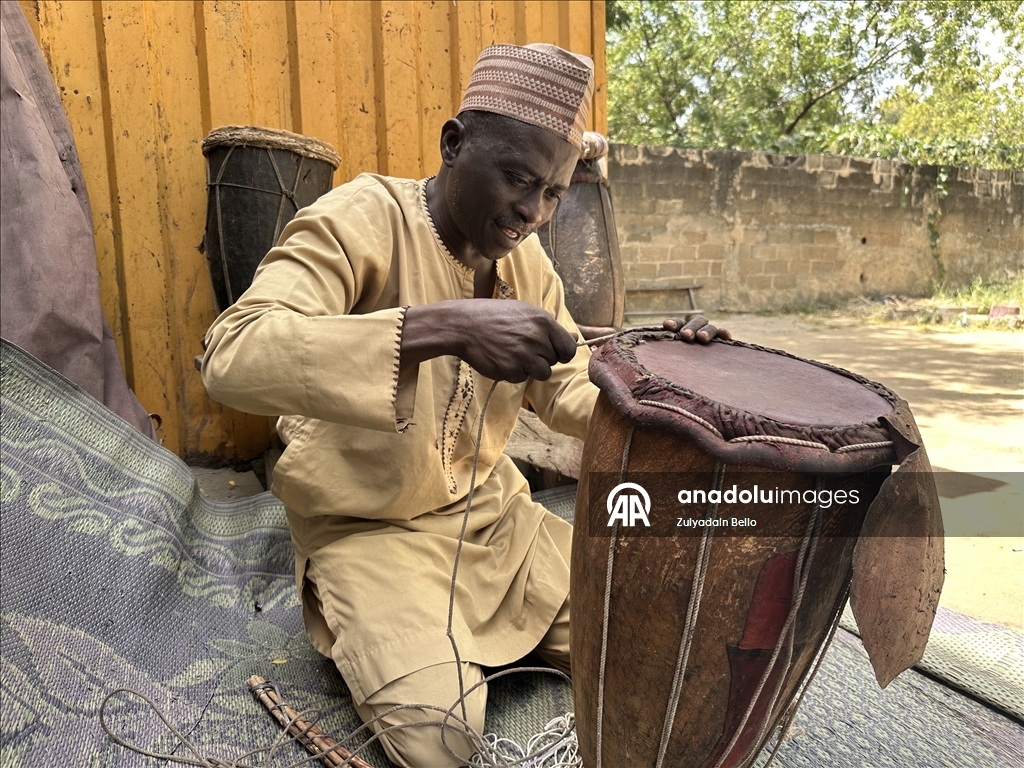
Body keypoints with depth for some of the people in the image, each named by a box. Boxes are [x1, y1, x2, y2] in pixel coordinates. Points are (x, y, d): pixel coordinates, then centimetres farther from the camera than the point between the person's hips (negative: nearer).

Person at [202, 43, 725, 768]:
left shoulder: (525, 255, 2)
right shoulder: (362, 218, -19)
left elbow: (569, 394, 7)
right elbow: (232, 356, -34)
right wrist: (445, 327, -44)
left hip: (494, 513, 6)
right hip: (372, 530, -6)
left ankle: (482, 632, 21)